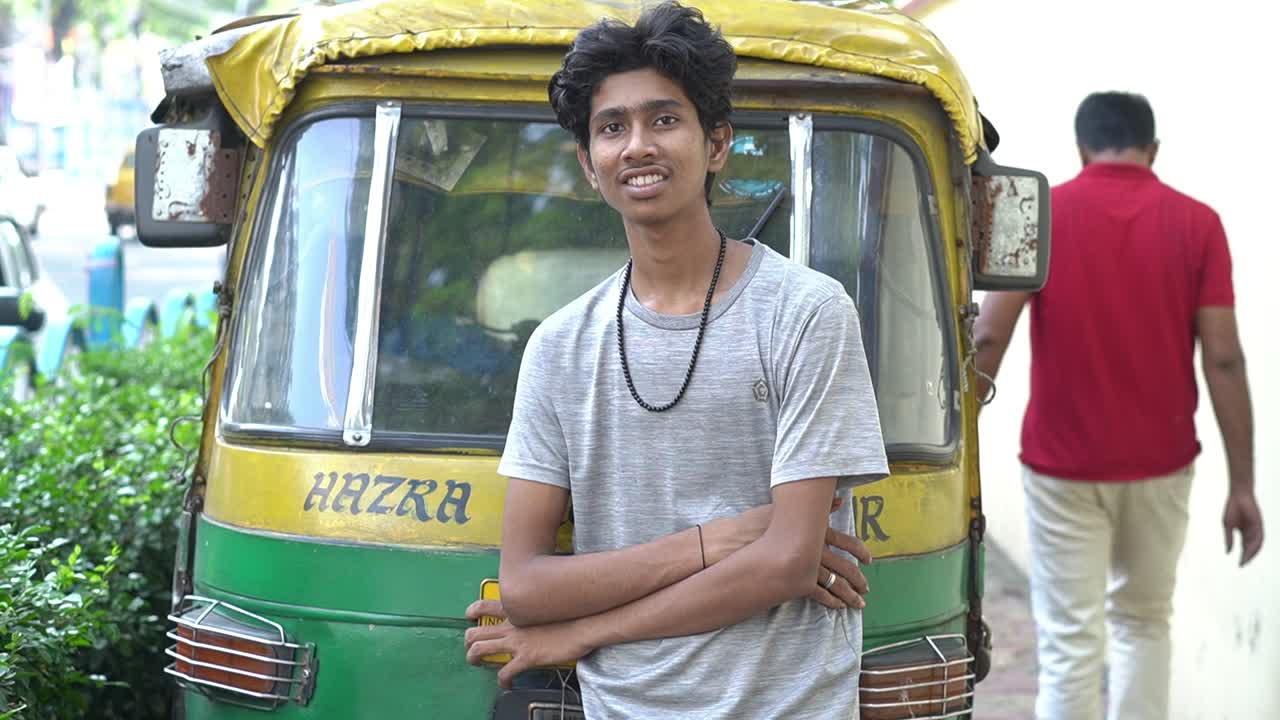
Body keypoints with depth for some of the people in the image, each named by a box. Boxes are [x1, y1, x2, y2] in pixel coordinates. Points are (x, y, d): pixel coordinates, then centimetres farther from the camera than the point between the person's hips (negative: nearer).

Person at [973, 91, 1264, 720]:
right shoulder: (1197, 223, -3)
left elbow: (988, 339, -12)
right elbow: (1223, 359, -7)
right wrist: (1242, 484, -3)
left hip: (1063, 463, -2)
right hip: (1160, 464, 2)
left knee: (1069, 643, 2)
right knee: (1143, 621, 21)